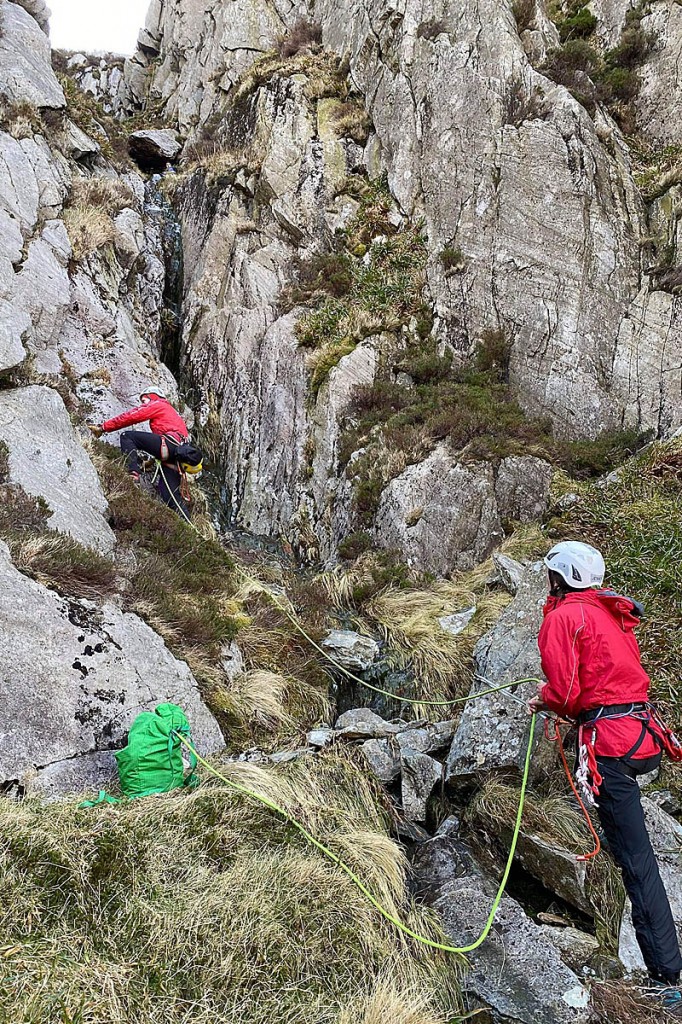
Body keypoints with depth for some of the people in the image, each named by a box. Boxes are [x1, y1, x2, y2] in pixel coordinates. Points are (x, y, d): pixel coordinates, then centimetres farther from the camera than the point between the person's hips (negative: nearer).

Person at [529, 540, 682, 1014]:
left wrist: (544, 699, 8)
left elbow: (565, 692, -14)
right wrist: (558, 692, 26)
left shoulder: (563, 617, -6)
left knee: (638, 861, -7)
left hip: (610, 740, -8)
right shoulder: (611, 612, 18)